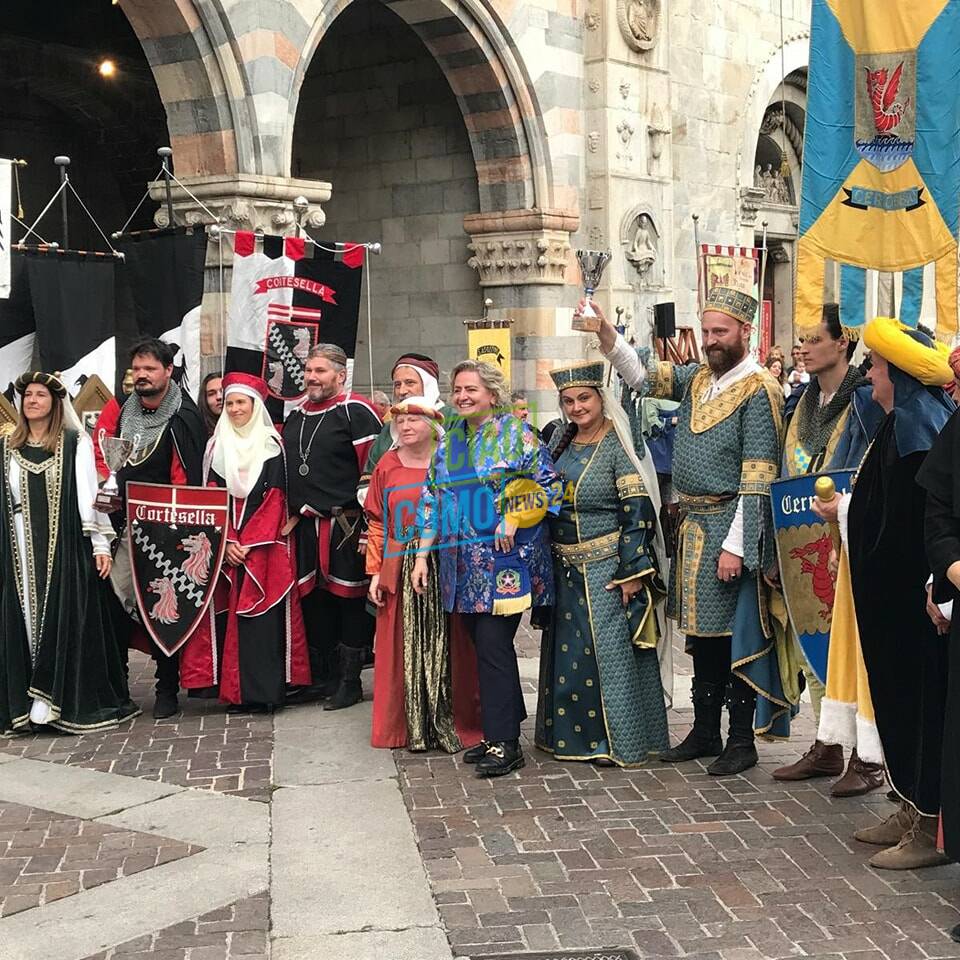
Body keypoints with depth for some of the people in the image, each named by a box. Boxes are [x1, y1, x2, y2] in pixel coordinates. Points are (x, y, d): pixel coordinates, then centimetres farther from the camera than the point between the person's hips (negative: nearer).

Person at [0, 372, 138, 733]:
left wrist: (101, 544, -7)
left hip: (66, 548, -2)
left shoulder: (76, 443, 3)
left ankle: (72, 701, 0)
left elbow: (89, 494, -1)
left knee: (66, 620, -4)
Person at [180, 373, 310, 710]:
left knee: (262, 616, -7)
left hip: (265, 548, -3)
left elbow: (275, 499, -4)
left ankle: (262, 690, -5)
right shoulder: (217, 446, 12)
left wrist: (249, 543, -12)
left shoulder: (272, 446, 3)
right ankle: (232, 688, 4)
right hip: (224, 546, 3)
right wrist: (227, 542, -8)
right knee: (228, 616, -1)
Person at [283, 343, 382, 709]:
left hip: (347, 525, -7)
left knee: (349, 601, 0)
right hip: (307, 525, 7)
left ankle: (349, 682, 10)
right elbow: (286, 469, 25)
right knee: (313, 600, 11)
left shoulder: (356, 412, -8)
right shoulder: (295, 416, 16)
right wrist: (294, 513, 19)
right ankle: (321, 678, 23)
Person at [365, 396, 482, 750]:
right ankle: (410, 727, 14)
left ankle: (452, 724, 11)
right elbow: (377, 524, 9)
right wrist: (375, 572, 4)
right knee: (404, 650, 4)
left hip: (445, 570, -2)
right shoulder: (387, 467, 8)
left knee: (446, 649, 0)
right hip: (400, 572, 2)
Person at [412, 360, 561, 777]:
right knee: (484, 646, 9)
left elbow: (549, 485, -6)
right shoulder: (450, 440, 13)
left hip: (505, 562, -6)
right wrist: (422, 555, 10)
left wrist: (515, 519, -16)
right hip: (464, 565, 6)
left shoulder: (515, 433, -4)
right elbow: (432, 498, 14)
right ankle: (500, 732, 20)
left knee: (493, 645, -9)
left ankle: (504, 742, -2)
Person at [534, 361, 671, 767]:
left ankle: (620, 741, 7)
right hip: (566, 569, 7)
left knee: (612, 651, -3)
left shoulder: (619, 445, -10)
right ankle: (573, 735, 23)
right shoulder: (561, 442, 10)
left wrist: (632, 573, -18)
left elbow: (639, 511, -14)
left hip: (608, 568, -7)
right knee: (567, 652, 11)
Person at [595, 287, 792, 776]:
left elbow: (757, 477, -16)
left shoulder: (759, 390, -12)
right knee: (702, 630, 15)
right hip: (691, 525, 8)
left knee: (736, 635, 0)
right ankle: (705, 731, 27)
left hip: (730, 528, -8)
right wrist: (605, 331, -9)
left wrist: (735, 545, -20)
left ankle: (742, 739, 11)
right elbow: (642, 375, 9)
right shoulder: (698, 378, 11)